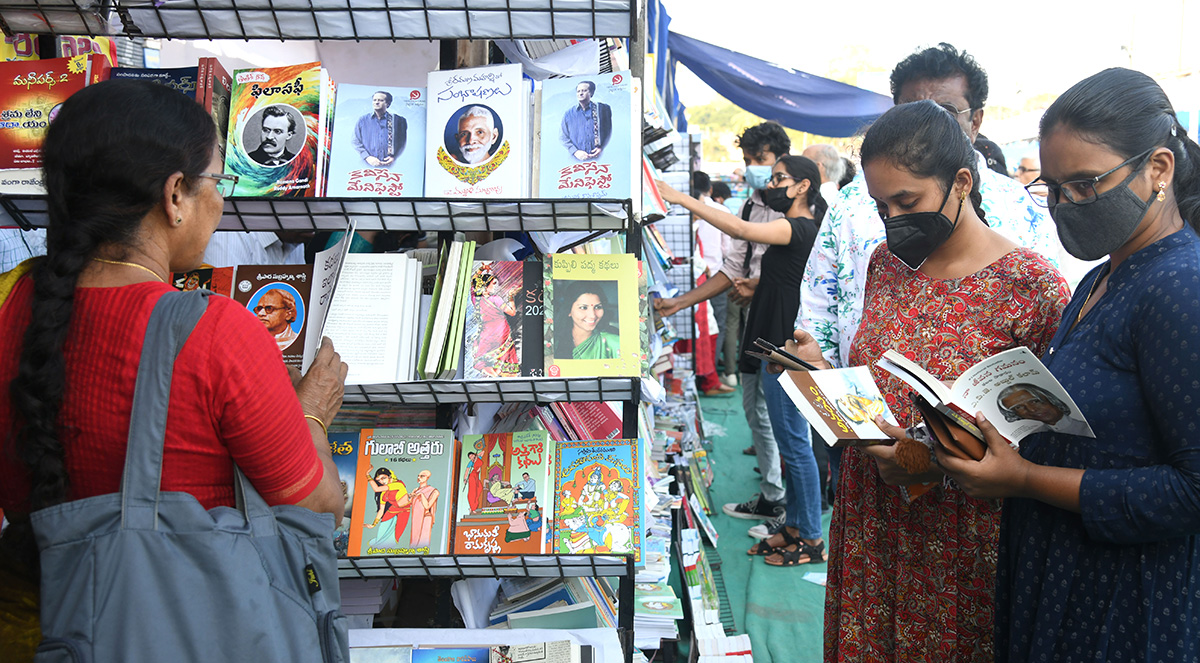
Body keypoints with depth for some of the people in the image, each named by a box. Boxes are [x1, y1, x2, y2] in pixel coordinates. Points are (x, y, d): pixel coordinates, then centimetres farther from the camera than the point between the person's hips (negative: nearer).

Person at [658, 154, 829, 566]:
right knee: (791, 443, 15)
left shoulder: (800, 229, -15)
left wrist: (684, 200, -26)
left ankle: (811, 539, 7)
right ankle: (795, 528, 26)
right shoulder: (796, 230, 16)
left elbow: (740, 229, -29)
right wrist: (752, 286, 12)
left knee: (794, 443, -3)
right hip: (780, 348, 11)